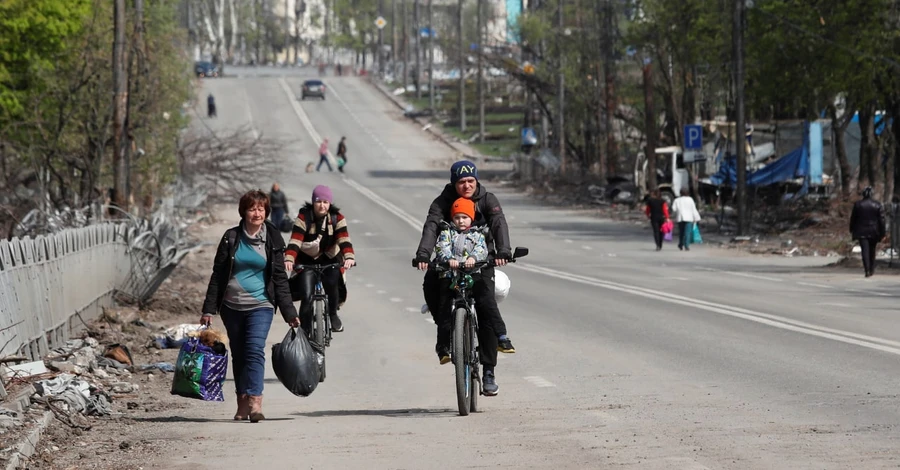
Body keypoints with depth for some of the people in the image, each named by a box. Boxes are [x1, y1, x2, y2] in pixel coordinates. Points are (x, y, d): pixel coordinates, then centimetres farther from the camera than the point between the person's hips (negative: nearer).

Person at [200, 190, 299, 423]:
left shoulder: (273, 240, 3)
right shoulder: (231, 237, 3)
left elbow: (280, 279, 6)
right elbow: (217, 274, 6)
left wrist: (290, 313, 2)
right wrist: (208, 309, 2)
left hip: (260, 305, -2)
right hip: (232, 306, 2)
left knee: (255, 350, -17)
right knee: (238, 355, 7)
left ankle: (255, 402, -26)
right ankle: (242, 404, 15)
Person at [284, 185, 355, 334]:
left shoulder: (337, 218, -12)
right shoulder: (304, 217, -16)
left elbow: (344, 240, -24)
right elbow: (294, 241, -26)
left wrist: (349, 257, -43)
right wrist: (289, 259, -44)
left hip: (330, 260, 3)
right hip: (308, 260, -3)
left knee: (332, 283, -16)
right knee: (307, 297, -13)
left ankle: (333, 314, 15)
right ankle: (305, 332, -3)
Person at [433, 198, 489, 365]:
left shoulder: (477, 235, 13)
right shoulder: (447, 233, 12)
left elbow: (482, 250, -5)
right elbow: (442, 248, -5)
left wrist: (473, 258, -27)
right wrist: (449, 259, -26)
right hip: (449, 275, 0)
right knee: (445, 312, -6)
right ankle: (443, 347, -2)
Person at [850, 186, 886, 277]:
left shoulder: (857, 204, -3)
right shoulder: (877, 205, -3)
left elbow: (853, 218, 4)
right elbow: (881, 219, -3)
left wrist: (852, 230, 16)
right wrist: (882, 233, 2)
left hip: (862, 232, -1)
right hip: (873, 232, 1)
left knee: (865, 250, -5)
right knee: (872, 250, 17)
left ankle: (867, 270, -18)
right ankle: (872, 269, 24)